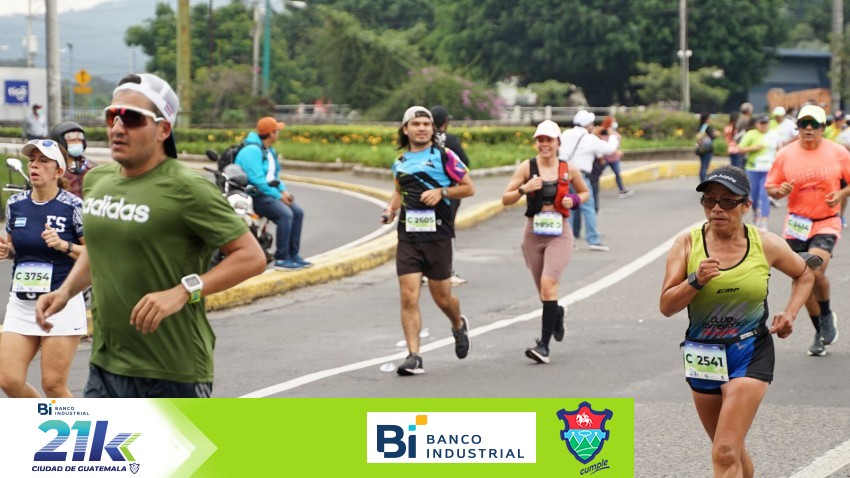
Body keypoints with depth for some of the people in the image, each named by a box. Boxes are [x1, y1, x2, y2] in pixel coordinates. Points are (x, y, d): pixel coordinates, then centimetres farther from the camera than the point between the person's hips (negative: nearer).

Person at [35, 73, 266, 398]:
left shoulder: (186, 189, -14)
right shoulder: (97, 180, 8)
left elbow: (252, 256, -15)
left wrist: (182, 292, -25)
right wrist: (65, 291, 7)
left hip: (172, 375, -7)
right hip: (104, 368, 7)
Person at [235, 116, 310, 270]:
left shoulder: (269, 150, 15)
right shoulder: (252, 150, -18)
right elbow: (257, 179, -25)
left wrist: (283, 191, 4)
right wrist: (278, 196, -21)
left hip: (267, 192, 10)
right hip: (253, 195, -10)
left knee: (297, 211, 0)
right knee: (285, 214, -27)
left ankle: (293, 255, 3)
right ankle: (281, 259, -24)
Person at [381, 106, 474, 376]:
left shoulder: (444, 156, -1)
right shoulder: (400, 162, 12)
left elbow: (469, 188, 1)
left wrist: (441, 192, -13)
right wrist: (391, 209, 10)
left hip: (437, 236, -3)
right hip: (408, 237, 3)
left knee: (442, 297, 7)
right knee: (408, 296, -8)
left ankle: (459, 326, 41)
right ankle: (413, 356, -7)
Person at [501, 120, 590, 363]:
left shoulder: (569, 169, 2)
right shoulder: (527, 167, 0)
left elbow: (585, 192, 18)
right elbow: (505, 199, -1)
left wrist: (574, 201, -3)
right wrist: (524, 189, -19)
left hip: (560, 234, -2)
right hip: (533, 234, 2)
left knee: (548, 283, -20)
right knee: (544, 289, 12)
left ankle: (544, 345, -21)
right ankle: (557, 313, 49)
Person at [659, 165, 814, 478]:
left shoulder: (766, 245, -5)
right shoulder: (688, 244, -5)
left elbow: (804, 275, 15)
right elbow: (666, 306, -7)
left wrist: (790, 313, 0)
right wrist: (696, 280, -23)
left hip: (750, 355, -3)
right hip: (703, 355, 3)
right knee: (732, 451, 18)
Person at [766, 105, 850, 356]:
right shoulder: (785, 155, 1)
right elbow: (770, 186, 8)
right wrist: (780, 191, -14)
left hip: (826, 224, -3)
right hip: (796, 225, 3)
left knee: (815, 271, -23)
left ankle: (827, 315, 7)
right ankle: (821, 333, 23)